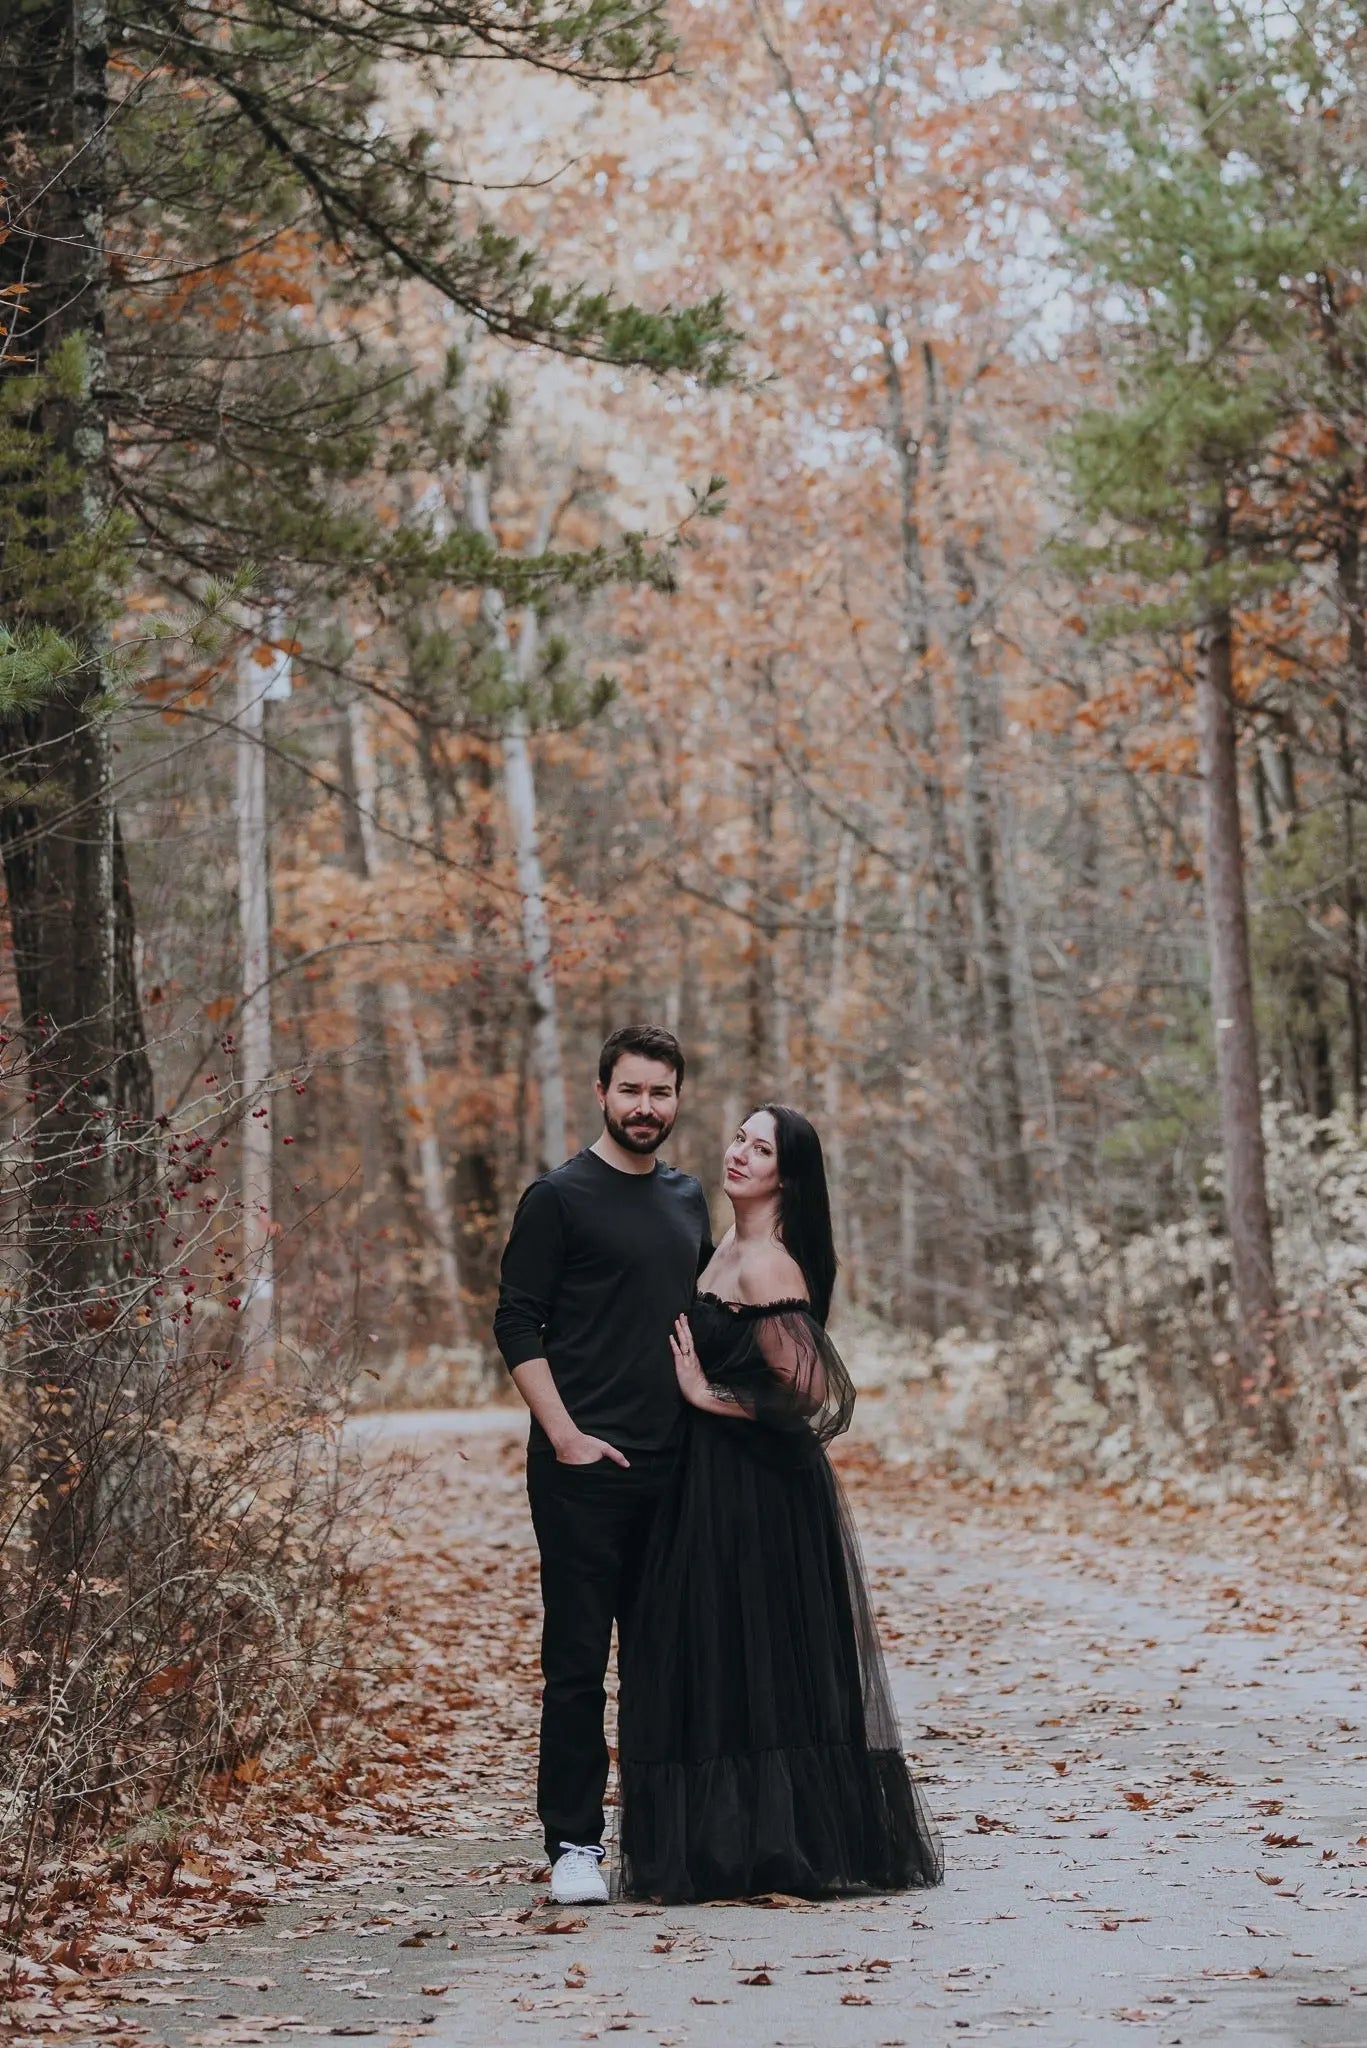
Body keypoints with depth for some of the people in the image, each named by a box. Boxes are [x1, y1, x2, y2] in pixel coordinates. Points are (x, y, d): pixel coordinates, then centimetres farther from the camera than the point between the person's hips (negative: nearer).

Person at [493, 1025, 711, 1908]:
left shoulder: (688, 1199, 15)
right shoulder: (559, 1197, -4)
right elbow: (518, 1324, -7)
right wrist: (565, 1435, -14)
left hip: (674, 1467, 6)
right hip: (585, 1468, -6)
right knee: (578, 1660, -3)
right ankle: (575, 1842, 1)